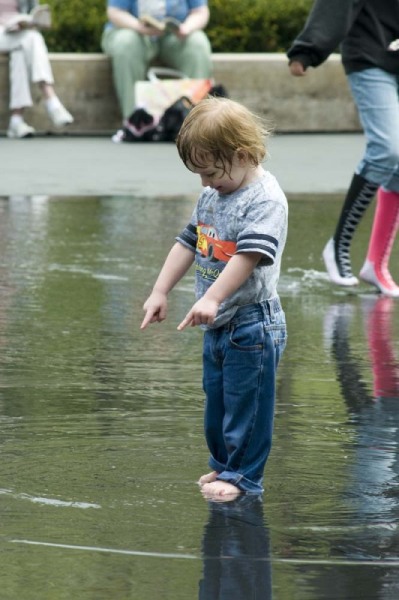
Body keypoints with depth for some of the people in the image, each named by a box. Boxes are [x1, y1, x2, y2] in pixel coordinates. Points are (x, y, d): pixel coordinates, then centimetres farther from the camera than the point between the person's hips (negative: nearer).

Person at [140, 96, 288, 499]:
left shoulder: (265, 199, -19)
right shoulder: (212, 196, 8)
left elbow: (249, 255, -29)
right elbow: (188, 243, 16)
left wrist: (212, 299, -37)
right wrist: (160, 292, 10)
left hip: (252, 325, -9)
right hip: (217, 325, 9)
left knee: (246, 404, 0)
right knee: (216, 400, 18)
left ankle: (242, 475, 10)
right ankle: (222, 463, 31)